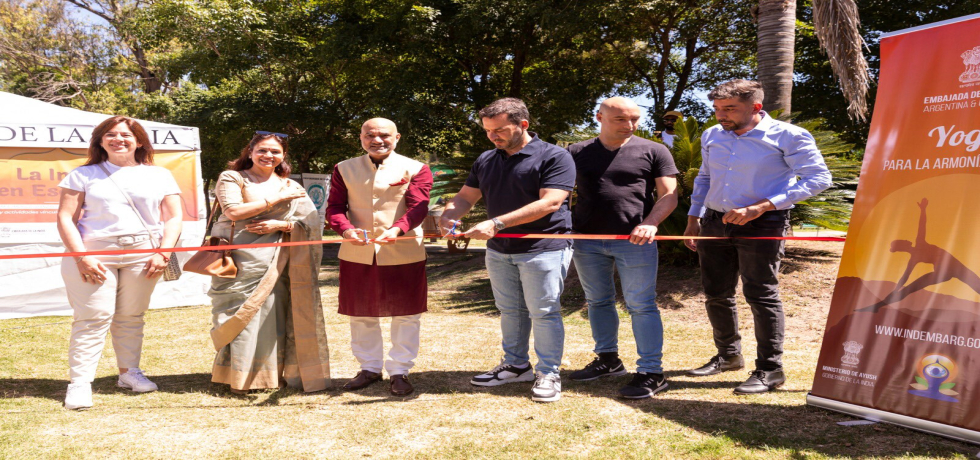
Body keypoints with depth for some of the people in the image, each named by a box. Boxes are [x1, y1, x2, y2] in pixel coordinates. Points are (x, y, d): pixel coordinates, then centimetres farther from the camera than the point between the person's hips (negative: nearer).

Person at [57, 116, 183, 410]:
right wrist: (82, 257, -9)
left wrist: (163, 253, -4)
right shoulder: (84, 175, 9)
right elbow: (65, 217, 3)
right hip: (93, 255, -1)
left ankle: (129, 372, 18)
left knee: (131, 317, 5)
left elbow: (173, 217, 9)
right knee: (93, 318, -6)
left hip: (143, 257, 2)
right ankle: (79, 383, -2)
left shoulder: (158, 176, 13)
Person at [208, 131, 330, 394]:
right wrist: (275, 199, -7)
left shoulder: (291, 187, 16)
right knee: (241, 317, -5)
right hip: (239, 262, -2)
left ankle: (273, 374, 8)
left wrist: (280, 225, -9)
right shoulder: (232, 178, 8)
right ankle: (240, 377, 5)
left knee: (274, 316, -2)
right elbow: (233, 211, -9)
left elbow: (310, 222, 8)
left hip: (275, 265, 2)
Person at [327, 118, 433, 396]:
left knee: (406, 316, 4)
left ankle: (399, 372, 19)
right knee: (361, 316, 13)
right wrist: (346, 229, -21)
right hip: (357, 255, 2)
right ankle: (369, 368, 30)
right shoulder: (345, 169, 9)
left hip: (404, 255, -2)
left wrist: (397, 229, -30)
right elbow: (334, 206, 2)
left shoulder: (415, 169, 1)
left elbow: (419, 207, -11)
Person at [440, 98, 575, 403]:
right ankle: (516, 365, 28)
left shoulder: (554, 157, -10)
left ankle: (548, 374, 10)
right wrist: (449, 215, -12)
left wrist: (496, 223, -26)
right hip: (499, 251, 6)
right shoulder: (486, 160, 12)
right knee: (510, 310, 14)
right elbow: (466, 196, 13)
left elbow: (549, 203, -21)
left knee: (543, 312, -1)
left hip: (543, 248, -6)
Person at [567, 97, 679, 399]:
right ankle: (608, 359, 29)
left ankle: (651, 373, 2)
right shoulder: (577, 153, 10)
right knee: (598, 301, 14)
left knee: (641, 305, -3)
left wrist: (650, 223, -18)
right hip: (587, 241, 4)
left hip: (635, 241, -3)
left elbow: (669, 195, -1)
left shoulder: (653, 152, 3)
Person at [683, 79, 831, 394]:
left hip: (762, 225, -6)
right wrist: (693, 219, 17)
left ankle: (770, 369, 4)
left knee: (760, 294, -7)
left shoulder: (787, 136, -9)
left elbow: (818, 178, -14)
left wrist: (761, 207, -22)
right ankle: (728, 355, 29)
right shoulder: (712, 136, 9)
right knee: (716, 294, 11)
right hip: (714, 223, 6)